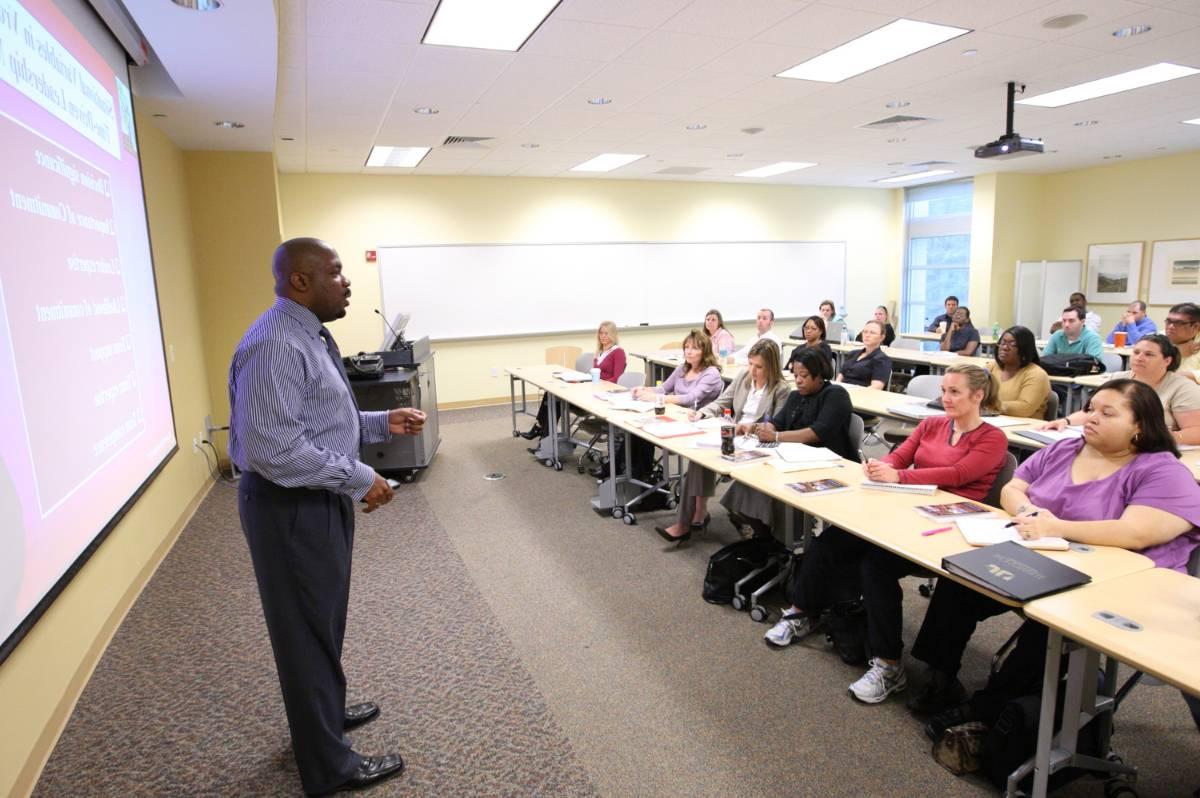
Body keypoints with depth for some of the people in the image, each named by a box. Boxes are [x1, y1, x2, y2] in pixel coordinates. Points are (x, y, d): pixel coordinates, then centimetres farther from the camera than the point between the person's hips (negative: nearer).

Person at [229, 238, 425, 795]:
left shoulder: (310, 336, 9)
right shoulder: (275, 345, -24)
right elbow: (275, 448, -30)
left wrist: (382, 423, 4)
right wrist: (360, 479, -23)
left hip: (319, 499, 10)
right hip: (291, 508, -10)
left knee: (323, 619, 25)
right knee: (307, 629, 6)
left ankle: (325, 713, 48)